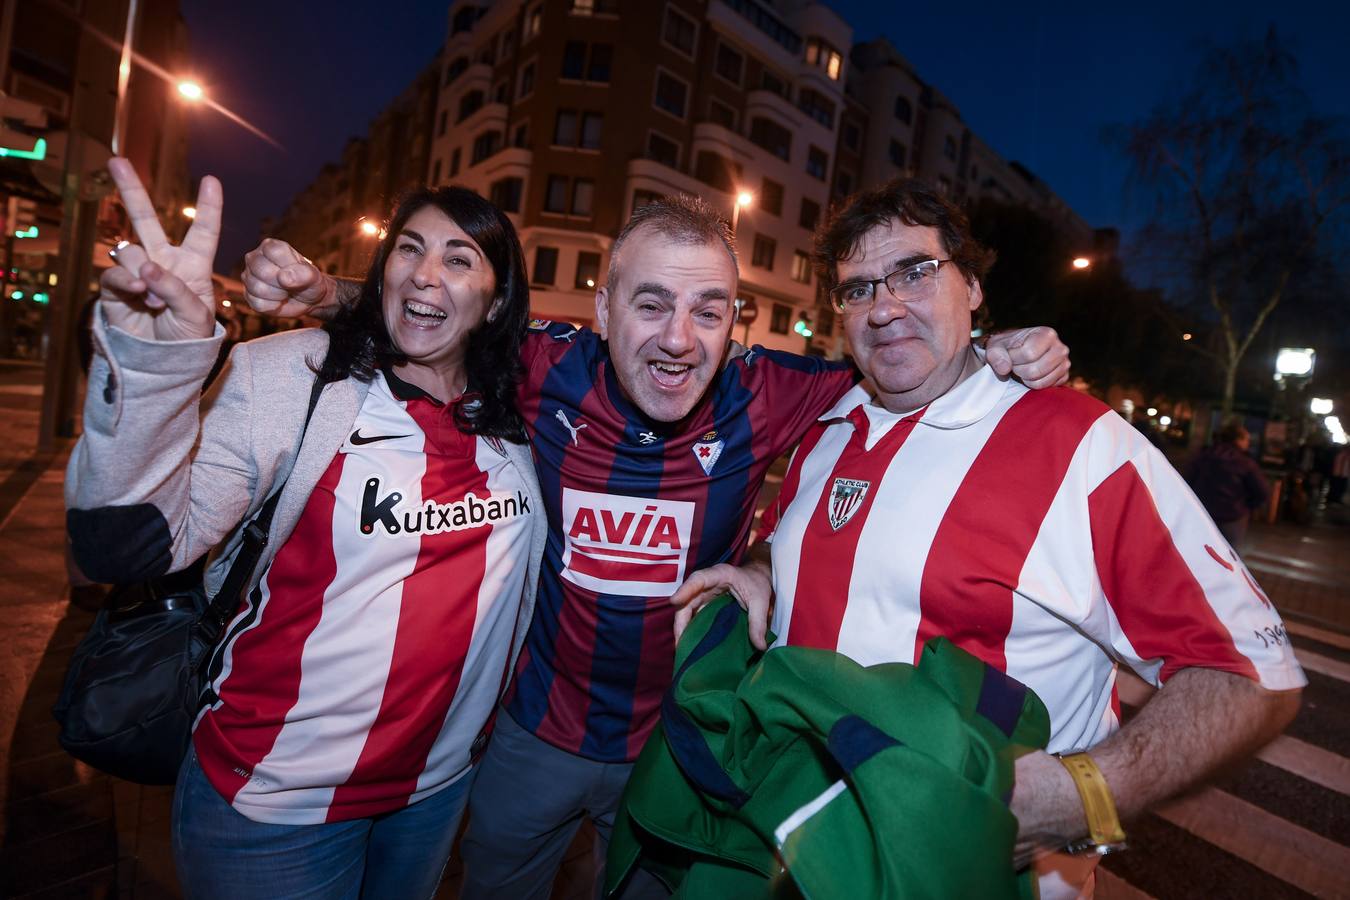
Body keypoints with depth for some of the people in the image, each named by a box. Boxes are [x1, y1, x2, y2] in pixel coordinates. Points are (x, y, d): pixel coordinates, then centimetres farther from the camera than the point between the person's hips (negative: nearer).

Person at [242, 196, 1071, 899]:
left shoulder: (763, 397, -21)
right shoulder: (548, 368, -19)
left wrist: (1005, 355, -23)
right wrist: (328, 293, -17)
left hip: (681, 748, -1)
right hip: (537, 736, 2)